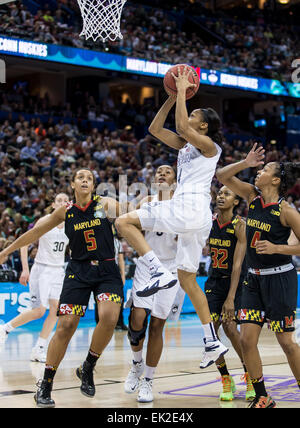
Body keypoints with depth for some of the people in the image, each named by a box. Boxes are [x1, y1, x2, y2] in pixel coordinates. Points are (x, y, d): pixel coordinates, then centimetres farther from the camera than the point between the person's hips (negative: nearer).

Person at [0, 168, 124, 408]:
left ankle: (88, 368, -1)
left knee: (109, 318, -25)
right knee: (66, 326, -8)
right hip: (78, 271, 1)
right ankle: (46, 386, 3)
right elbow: (36, 232, 16)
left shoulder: (105, 204, 2)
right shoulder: (65, 212, 7)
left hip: (107, 271, -1)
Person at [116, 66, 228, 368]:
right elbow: (155, 129, 22)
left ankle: (160, 272, -16)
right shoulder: (185, 145, 22)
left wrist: (183, 92, -10)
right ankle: (213, 343, 9)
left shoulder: (209, 145, -2)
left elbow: (182, 126, -20)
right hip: (195, 218, 9)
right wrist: (173, 98, 17)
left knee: (124, 222, -7)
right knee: (187, 280, 10)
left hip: (189, 207, -9)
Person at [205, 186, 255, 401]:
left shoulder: (240, 225, -19)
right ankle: (226, 380, 9)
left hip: (237, 281, -5)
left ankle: (251, 375, 2)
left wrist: (230, 298, -28)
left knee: (230, 327, -19)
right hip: (215, 280, 5)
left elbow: (237, 265, -23)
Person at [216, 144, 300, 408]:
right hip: (255, 278, 6)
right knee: (247, 339, 0)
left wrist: (276, 248, -22)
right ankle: (262, 398, 11)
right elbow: (222, 176, 3)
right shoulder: (253, 196, 3)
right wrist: (245, 163, -10)